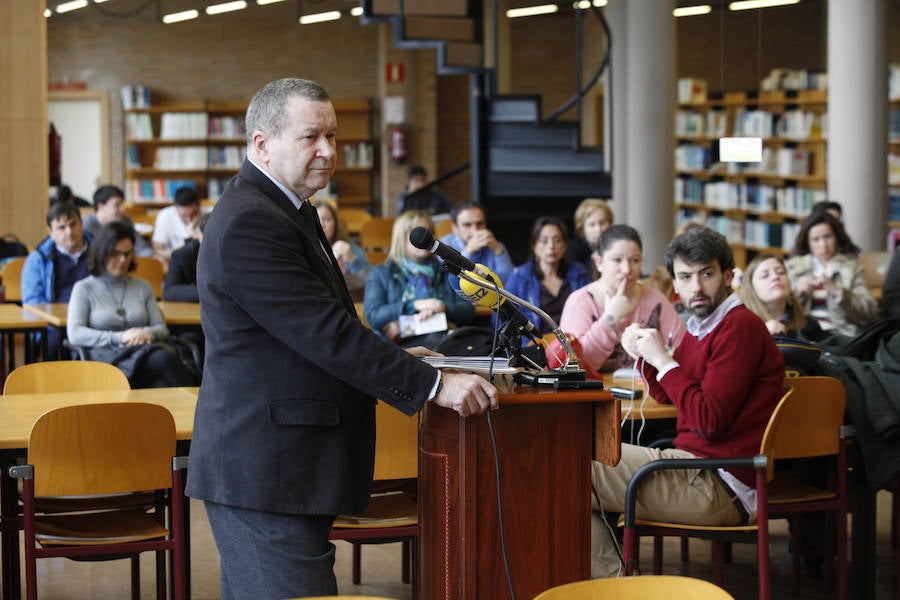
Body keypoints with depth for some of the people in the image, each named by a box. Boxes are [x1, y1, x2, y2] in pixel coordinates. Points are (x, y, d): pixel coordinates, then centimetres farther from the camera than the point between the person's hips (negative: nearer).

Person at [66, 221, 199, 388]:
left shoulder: (143, 287, 26)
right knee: (163, 359, -38)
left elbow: (162, 329, 20)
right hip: (109, 357, -4)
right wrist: (120, 337, -11)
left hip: (147, 350, 4)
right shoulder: (84, 289, 14)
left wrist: (147, 334, -6)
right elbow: (75, 334, -1)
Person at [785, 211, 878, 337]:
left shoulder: (851, 267, 13)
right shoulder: (792, 266, 17)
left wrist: (837, 292, -11)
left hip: (839, 333, -1)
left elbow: (870, 311, 1)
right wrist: (797, 292, -3)